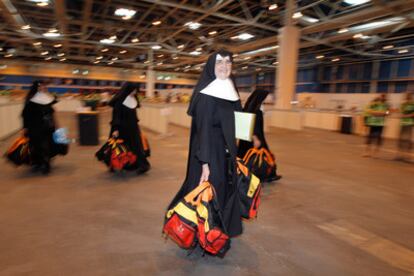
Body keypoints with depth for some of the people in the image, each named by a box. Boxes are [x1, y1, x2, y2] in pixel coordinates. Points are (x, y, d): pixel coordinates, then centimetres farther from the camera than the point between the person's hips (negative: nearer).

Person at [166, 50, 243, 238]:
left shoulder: (230, 92, 9)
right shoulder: (206, 95, -15)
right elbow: (203, 129, -20)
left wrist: (234, 155, 16)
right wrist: (205, 162, -23)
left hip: (226, 152, 9)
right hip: (210, 151, -8)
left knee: (226, 189, 18)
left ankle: (222, 229, 38)